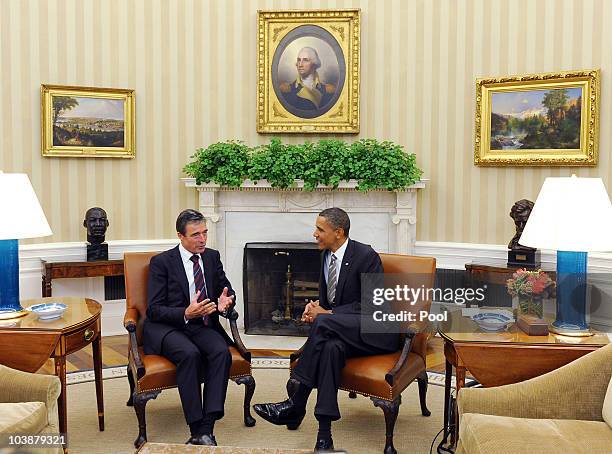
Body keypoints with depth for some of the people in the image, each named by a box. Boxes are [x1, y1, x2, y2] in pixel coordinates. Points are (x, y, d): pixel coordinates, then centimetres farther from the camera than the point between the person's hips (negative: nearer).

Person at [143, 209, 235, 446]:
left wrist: (225, 302, -7)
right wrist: (186, 313, -26)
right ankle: (196, 429, -27)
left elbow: (227, 289, 18)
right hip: (166, 327, -4)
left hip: (203, 325, 4)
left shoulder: (212, 257, 9)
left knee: (222, 352, -28)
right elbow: (154, 309, -9)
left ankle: (206, 429, -30)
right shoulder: (161, 262, -5)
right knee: (190, 354, -34)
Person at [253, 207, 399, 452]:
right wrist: (315, 306, -7)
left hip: (376, 331, -6)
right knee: (332, 347, -32)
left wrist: (326, 313, -19)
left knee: (323, 322, -33)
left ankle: (295, 405, -26)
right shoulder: (326, 255, 9)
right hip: (341, 329, 6)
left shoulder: (366, 256, -14)